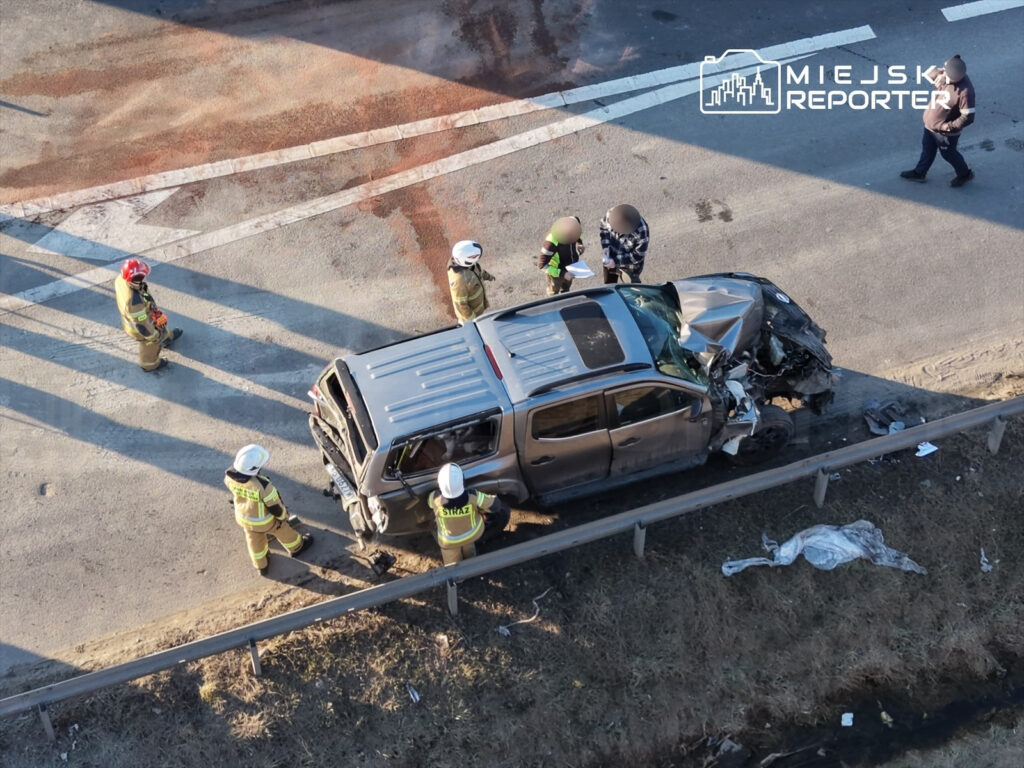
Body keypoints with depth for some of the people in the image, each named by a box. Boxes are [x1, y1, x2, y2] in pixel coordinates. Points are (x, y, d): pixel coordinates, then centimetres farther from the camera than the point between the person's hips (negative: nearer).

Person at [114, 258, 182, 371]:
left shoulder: (121, 279, -27)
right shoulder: (135, 302, -49)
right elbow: (142, 325, -33)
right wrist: (155, 337, -14)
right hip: (139, 327, -6)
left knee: (161, 324, 35)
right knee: (150, 346, 27)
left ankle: (166, 337, 68)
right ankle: (149, 364, 58)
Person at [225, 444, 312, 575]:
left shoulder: (229, 477, -29)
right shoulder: (263, 485, -44)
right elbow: (275, 506, -24)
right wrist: (283, 516, -4)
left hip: (243, 518, 4)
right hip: (264, 520, -4)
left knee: (255, 541, 31)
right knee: (283, 531, 28)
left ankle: (261, 566, 55)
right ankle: (296, 547, 58)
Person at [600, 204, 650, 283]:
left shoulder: (642, 231, -36)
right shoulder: (610, 215, -26)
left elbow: (639, 255, -25)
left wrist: (617, 261, -25)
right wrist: (606, 253, -14)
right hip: (610, 259, 4)